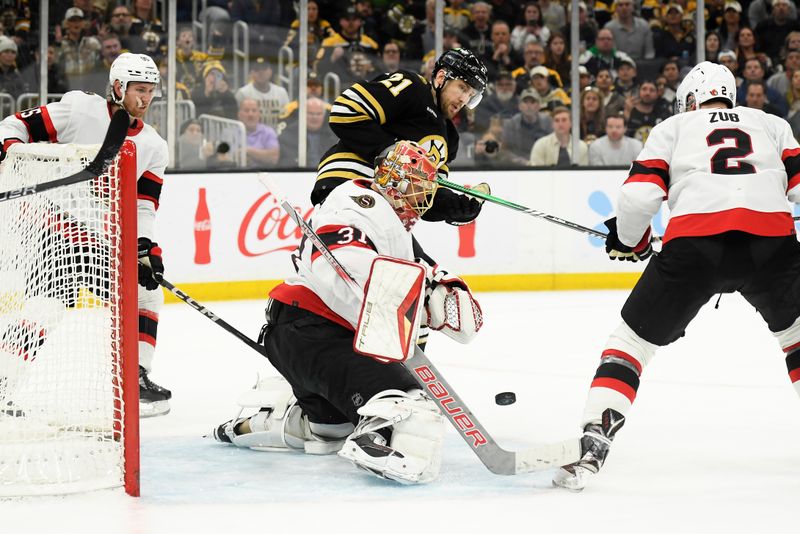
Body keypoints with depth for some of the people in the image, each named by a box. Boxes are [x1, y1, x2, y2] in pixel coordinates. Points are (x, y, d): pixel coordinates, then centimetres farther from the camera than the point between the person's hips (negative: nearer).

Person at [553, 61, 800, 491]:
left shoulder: (672, 128, 23)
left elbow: (640, 195, 10)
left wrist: (627, 240, 27)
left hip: (694, 243, -1)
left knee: (633, 339, 12)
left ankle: (592, 445, -1)